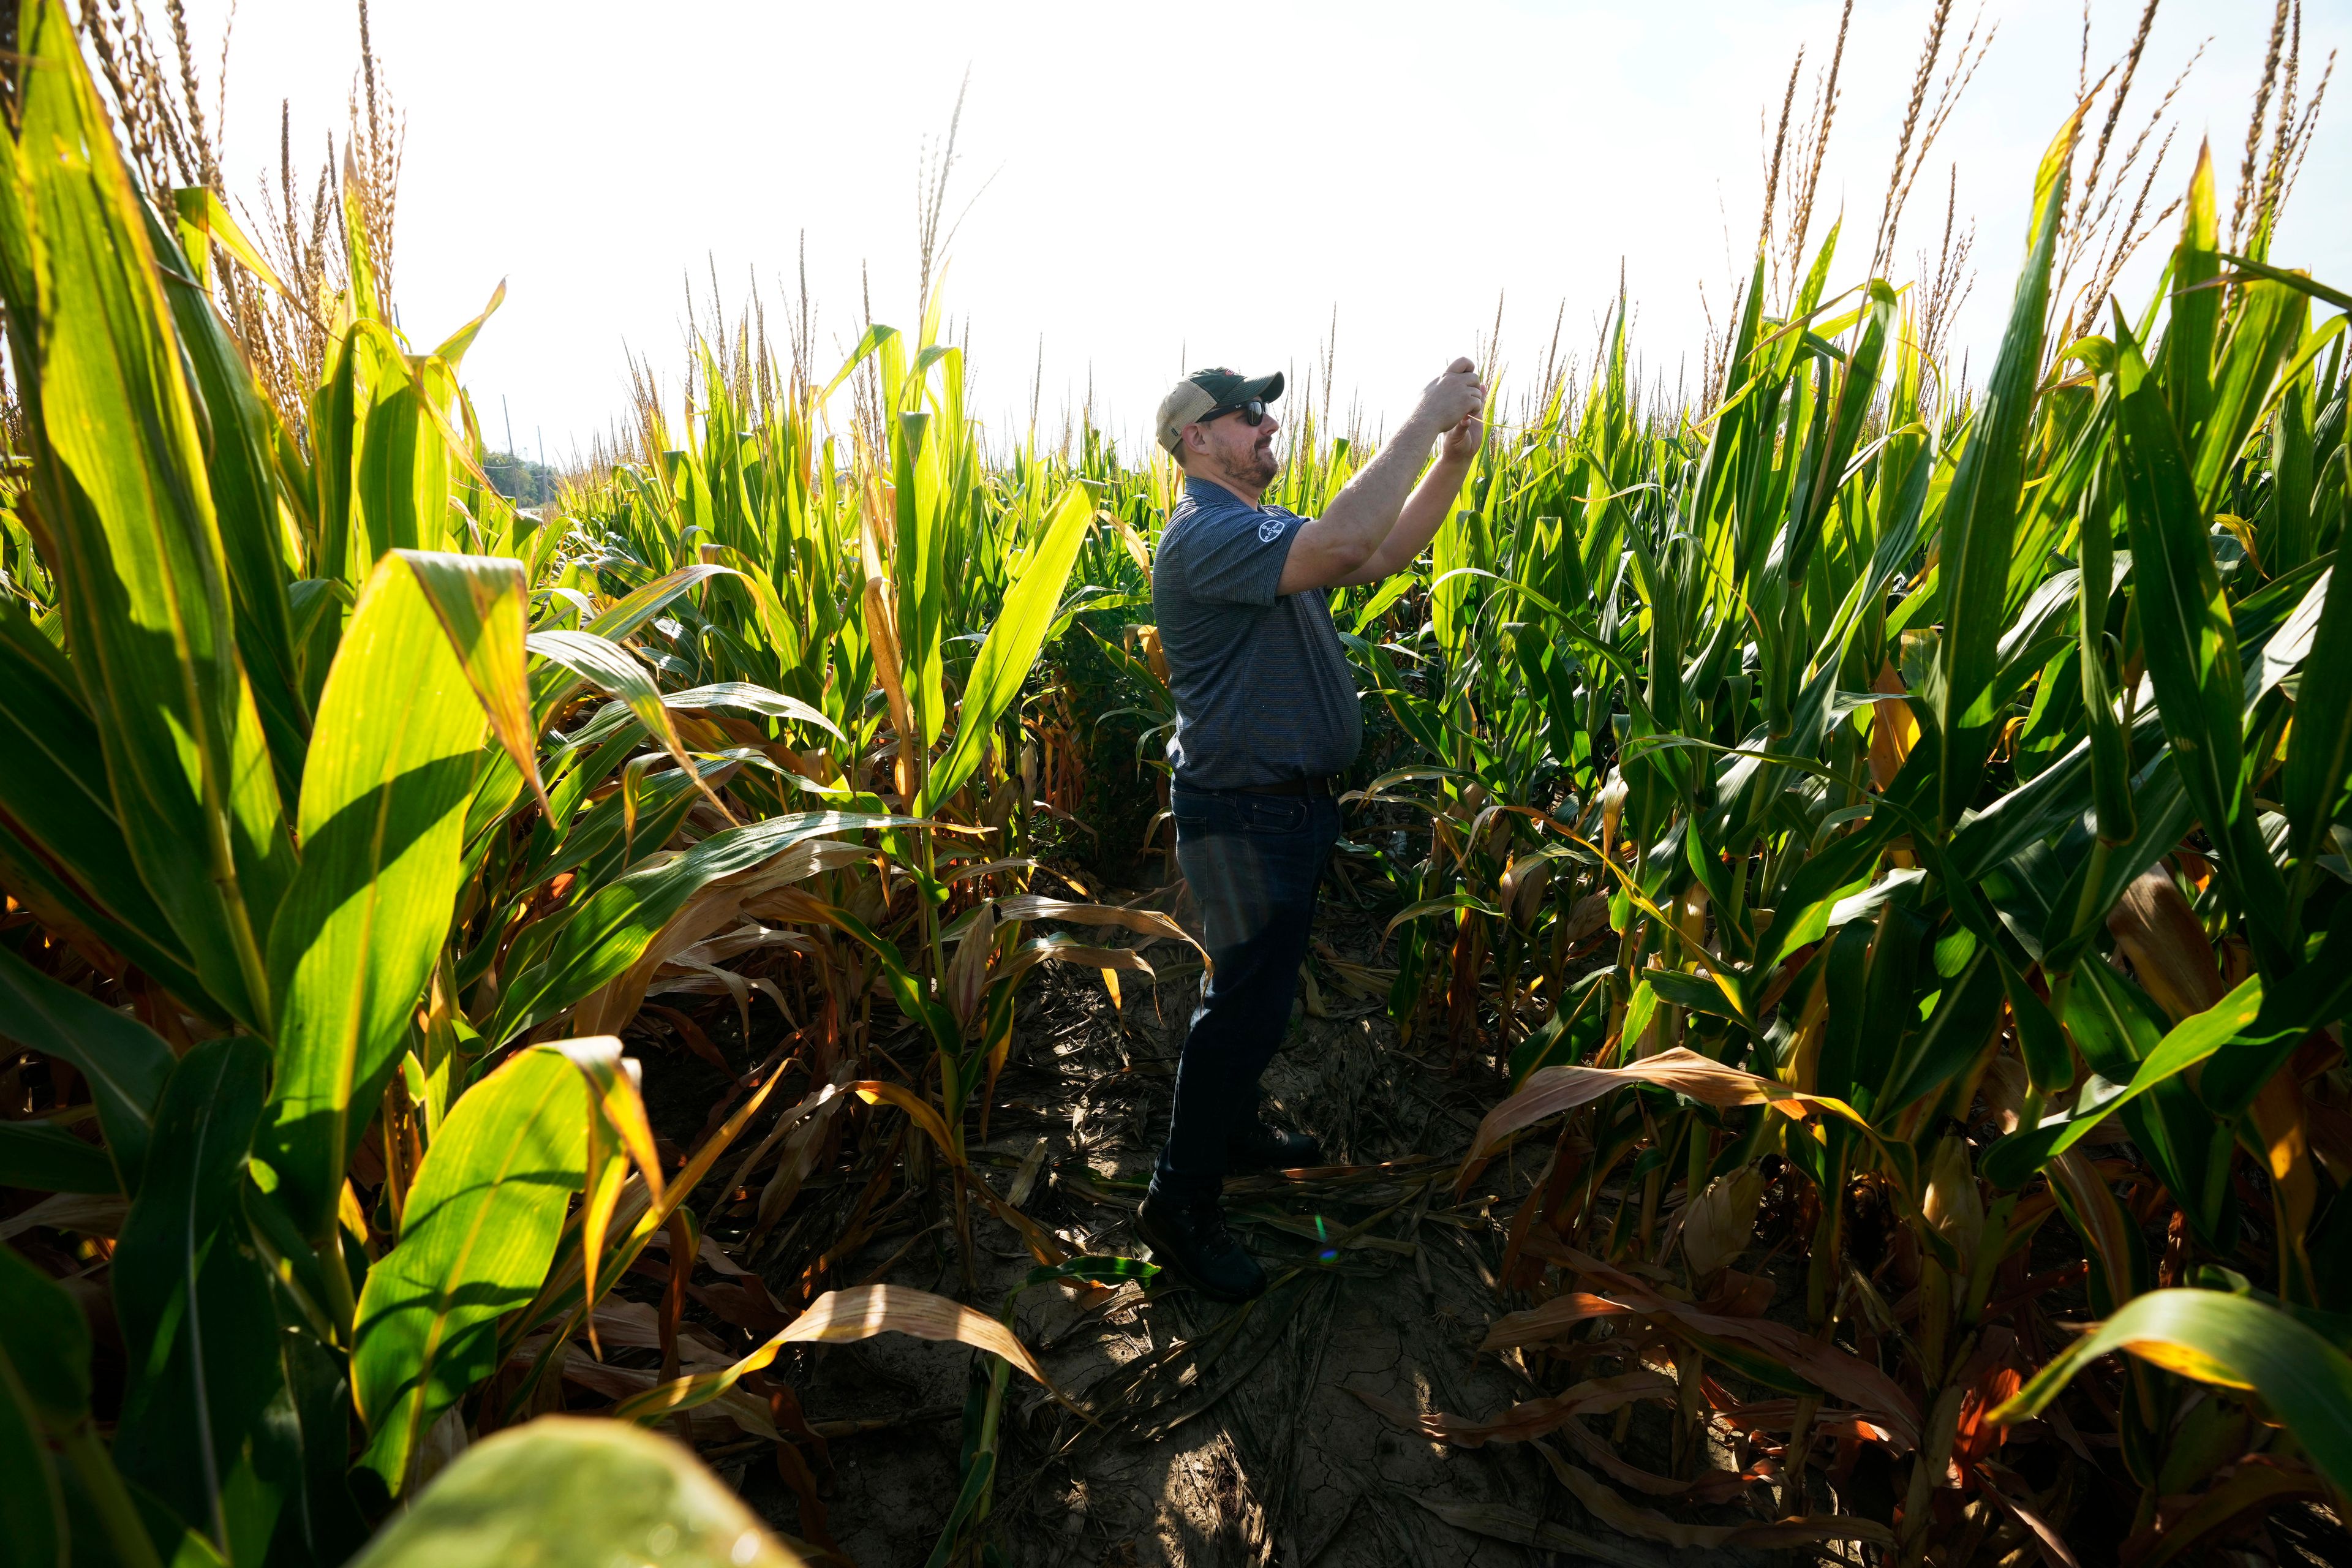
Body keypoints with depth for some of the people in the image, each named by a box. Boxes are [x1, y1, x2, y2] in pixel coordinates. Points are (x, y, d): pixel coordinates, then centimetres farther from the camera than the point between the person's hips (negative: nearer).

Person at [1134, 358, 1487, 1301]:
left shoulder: (1263, 531, 14)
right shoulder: (1207, 533, -19)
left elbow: (1386, 554, 11)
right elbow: (1345, 541, -36)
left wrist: (1455, 459, -1)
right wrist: (1422, 420, -24)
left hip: (1295, 801, 10)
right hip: (1243, 816, -10)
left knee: (1260, 984, 22)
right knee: (1247, 1001, -1)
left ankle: (1233, 1128, 43)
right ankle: (1180, 1203, 17)